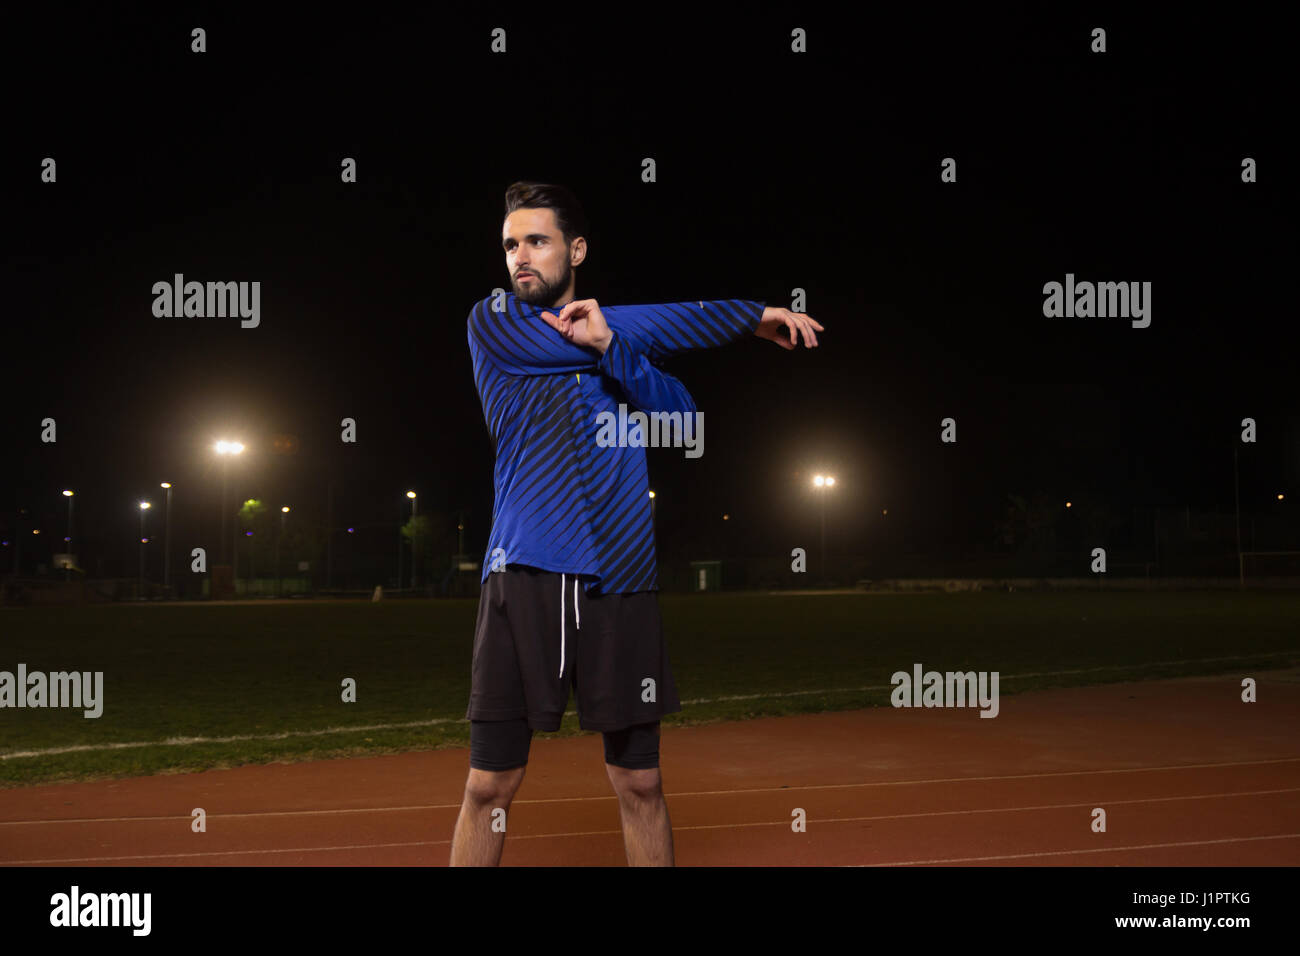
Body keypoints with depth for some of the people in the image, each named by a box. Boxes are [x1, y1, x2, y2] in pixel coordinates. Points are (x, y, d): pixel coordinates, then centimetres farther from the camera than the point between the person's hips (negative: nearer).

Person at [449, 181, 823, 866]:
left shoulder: (621, 330, 17)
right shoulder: (493, 322, 5)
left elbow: (681, 412, 0)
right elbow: (645, 331, -4)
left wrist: (607, 345, -14)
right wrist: (751, 315, 2)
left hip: (619, 580, 3)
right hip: (524, 576, -2)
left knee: (638, 784, 6)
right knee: (489, 784, -2)